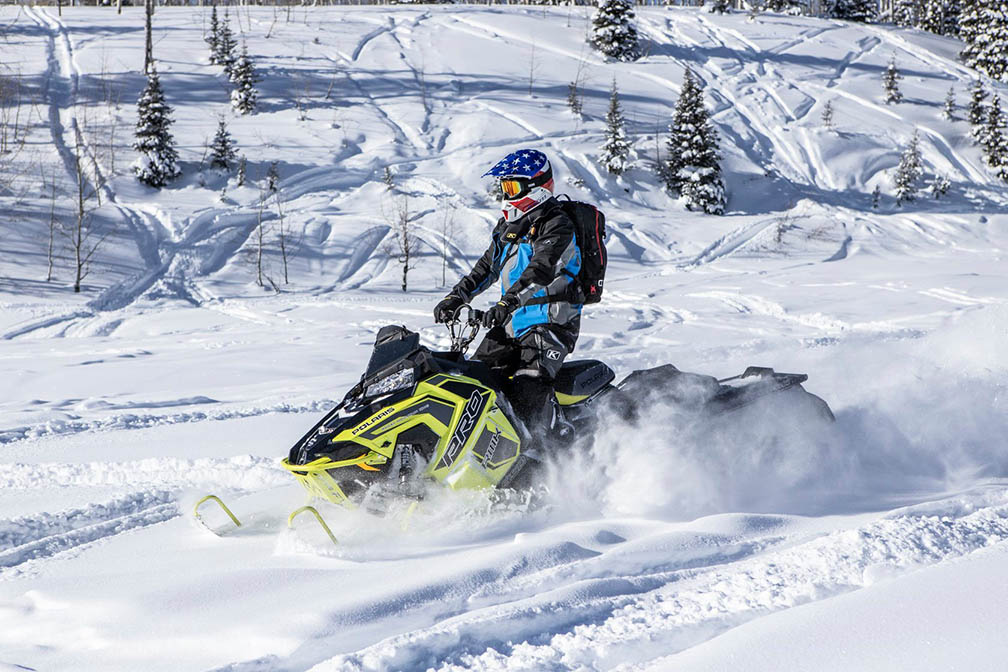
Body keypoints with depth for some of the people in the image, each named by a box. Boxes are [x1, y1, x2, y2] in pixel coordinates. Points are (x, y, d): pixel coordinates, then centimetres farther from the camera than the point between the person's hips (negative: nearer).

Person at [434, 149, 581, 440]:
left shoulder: (557, 226, -12)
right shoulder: (509, 225, 16)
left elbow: (542, 269, -27)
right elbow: (487, 266, 26)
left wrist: (508, 302, -39)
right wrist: (455, 298, 17)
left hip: (550, 321, -9)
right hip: (513, 322, 9)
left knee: (528, 392, -25)